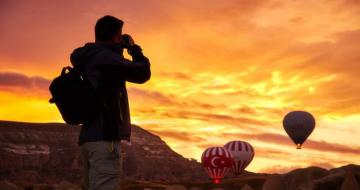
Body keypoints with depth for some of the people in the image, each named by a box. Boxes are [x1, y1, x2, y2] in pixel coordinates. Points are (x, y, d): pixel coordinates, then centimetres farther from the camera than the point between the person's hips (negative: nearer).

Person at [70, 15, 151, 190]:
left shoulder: (87, 59, 19)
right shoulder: (104, 57, -9)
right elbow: (142, 73, -6)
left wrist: (119, 49, 23)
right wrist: (134, 48, 11)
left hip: (90, 135, 10)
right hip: (104, 134, -10)